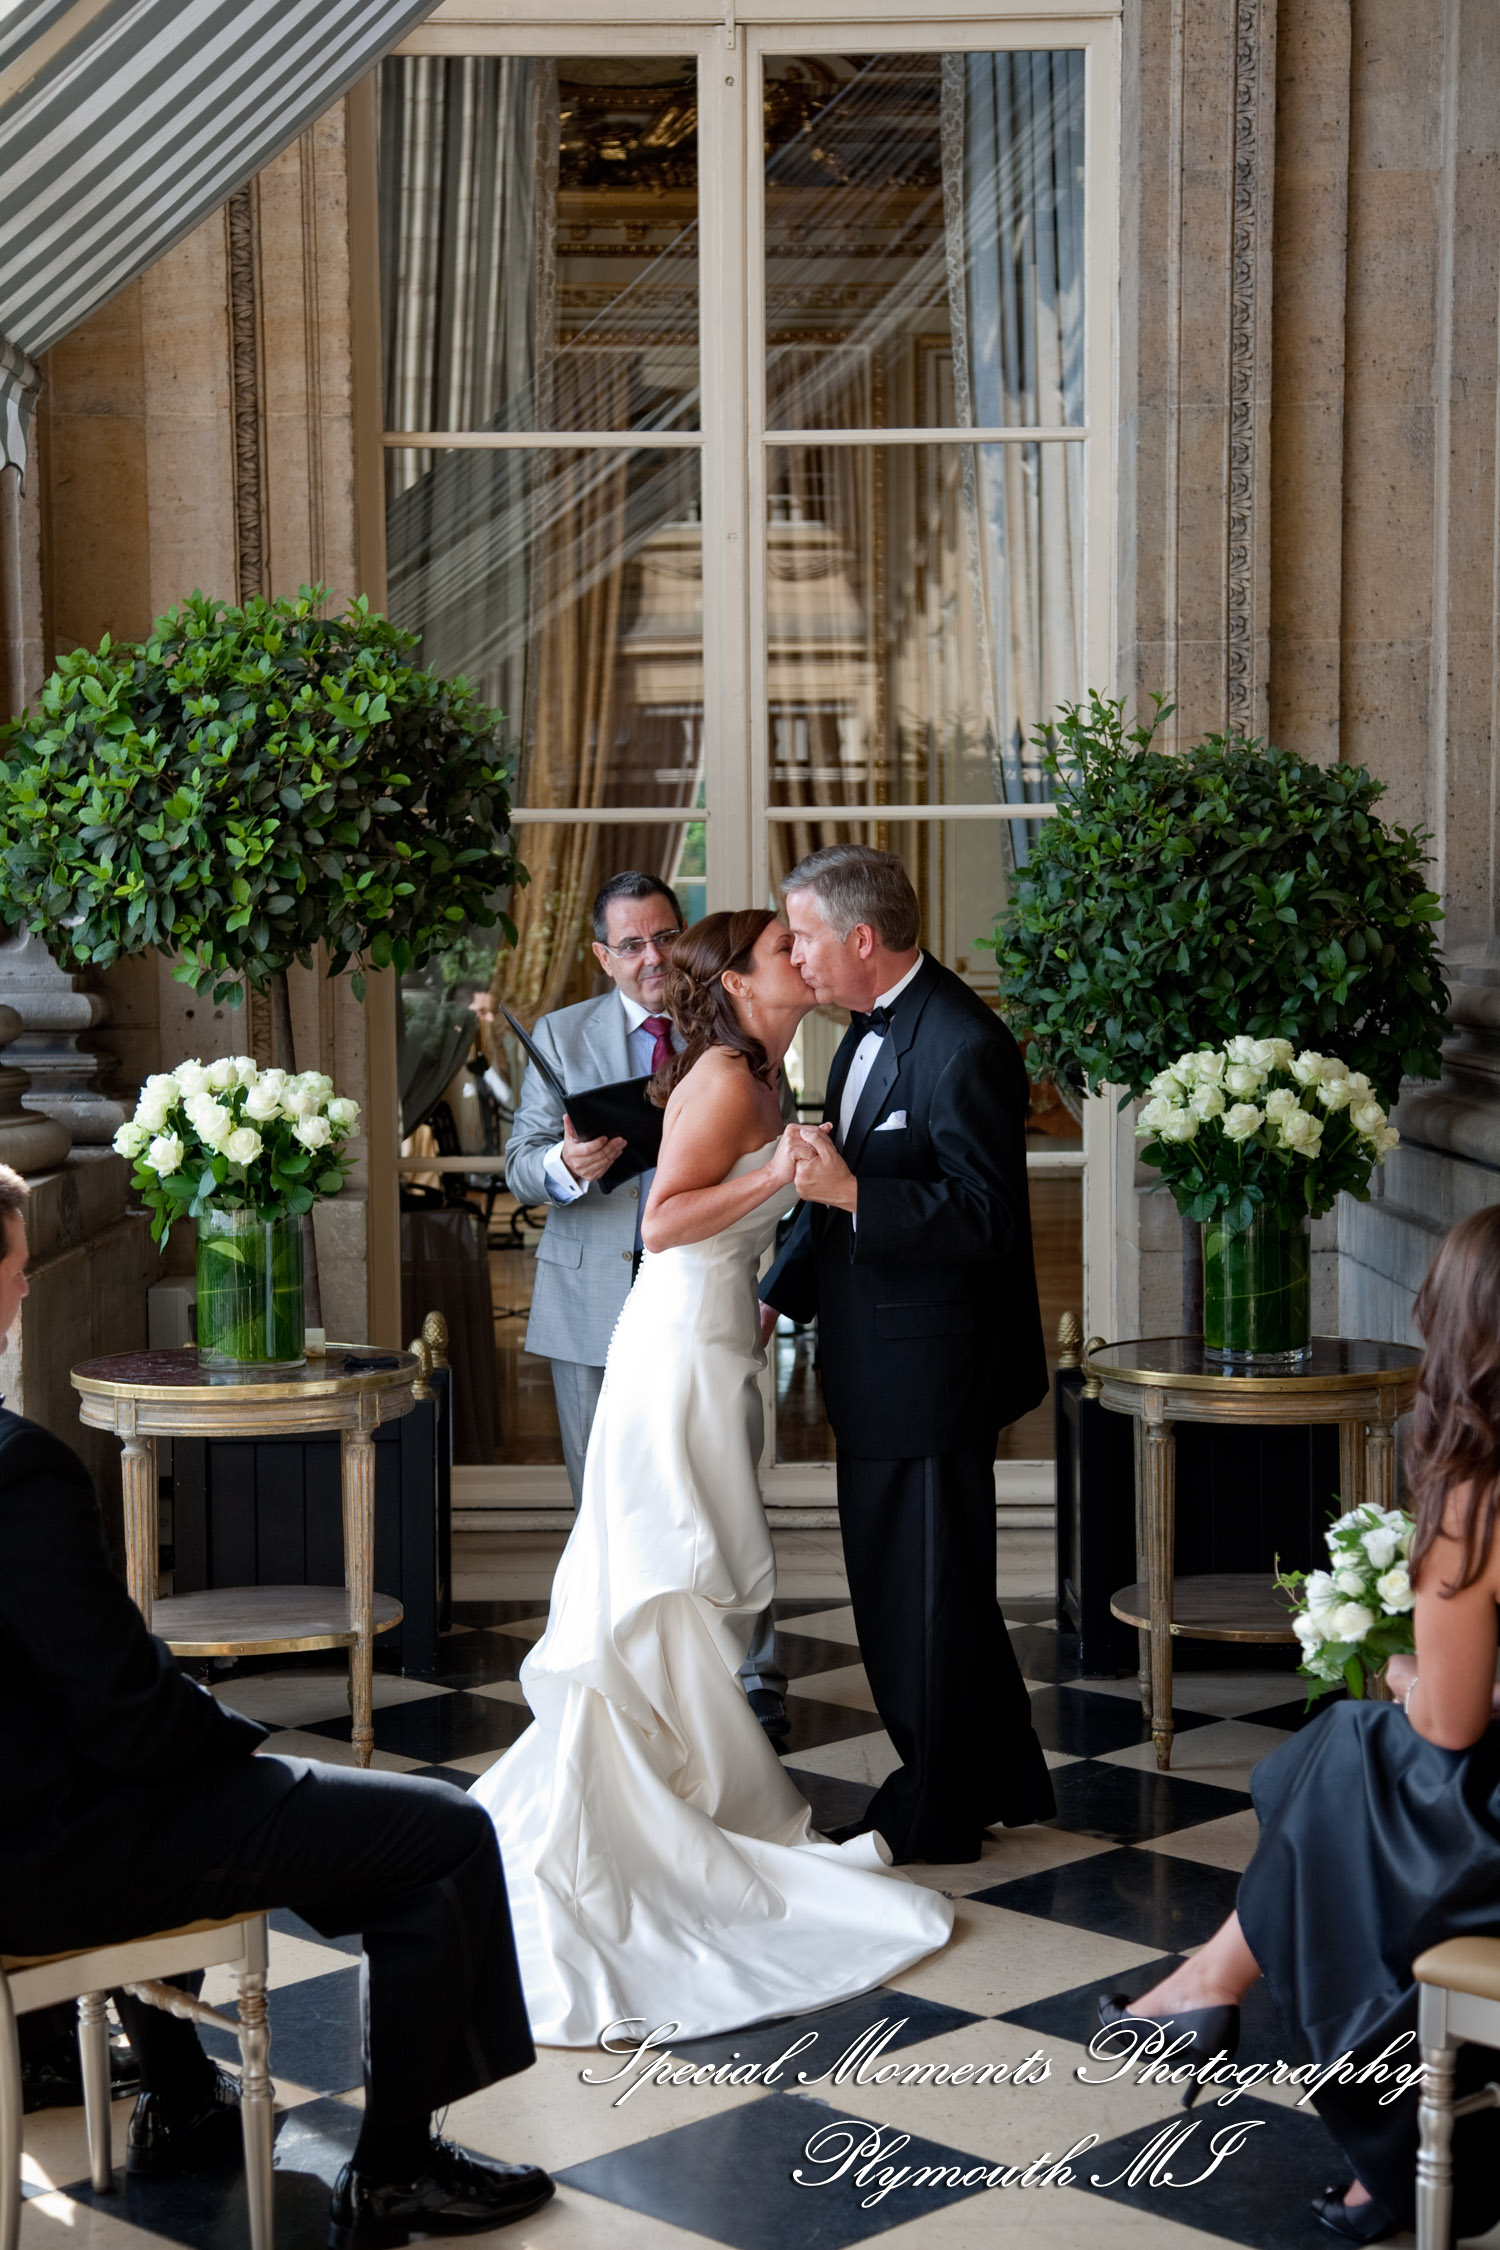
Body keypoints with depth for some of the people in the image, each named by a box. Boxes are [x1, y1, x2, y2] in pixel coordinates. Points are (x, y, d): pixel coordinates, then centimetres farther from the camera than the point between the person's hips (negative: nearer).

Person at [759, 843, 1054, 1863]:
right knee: (894, 1582, 19)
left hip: (931, 1367, -10)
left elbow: (988, 1214, -24)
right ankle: (1004, 1782, 33)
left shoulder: (964, 1047, -21)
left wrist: (849, 1194, -30)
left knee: (929, 1594, 3)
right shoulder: (871, 1029, 10)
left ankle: (937, 1817, 19)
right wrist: (781, 1293, 14)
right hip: (878, 1362, 10)